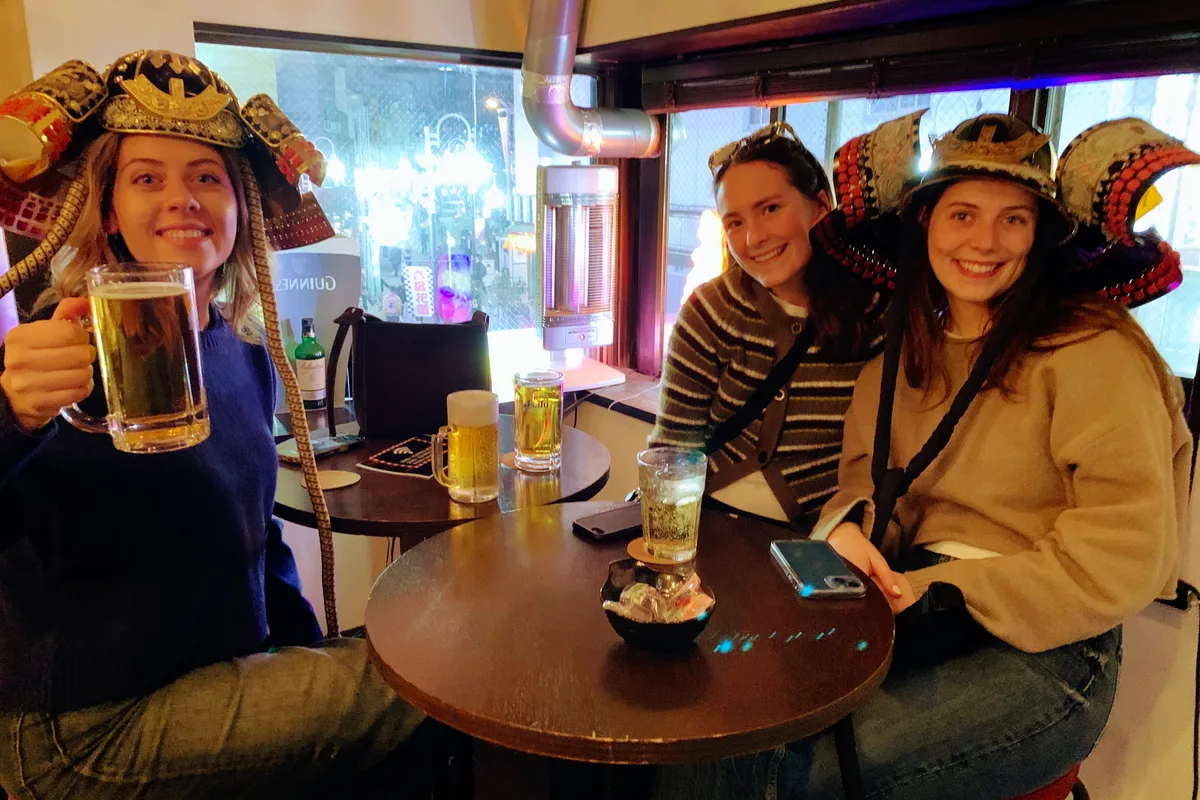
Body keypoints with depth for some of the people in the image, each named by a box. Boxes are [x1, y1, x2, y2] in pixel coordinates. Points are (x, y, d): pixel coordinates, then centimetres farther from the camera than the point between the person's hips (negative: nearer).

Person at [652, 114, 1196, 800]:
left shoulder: (1094, 351, -10)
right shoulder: (910, 347, 10)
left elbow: (1126, 561, -14)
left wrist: (937, 590, -16)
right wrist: (851, 526, -7)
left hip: (1041, 653, -5)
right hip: (912, 617, 5)